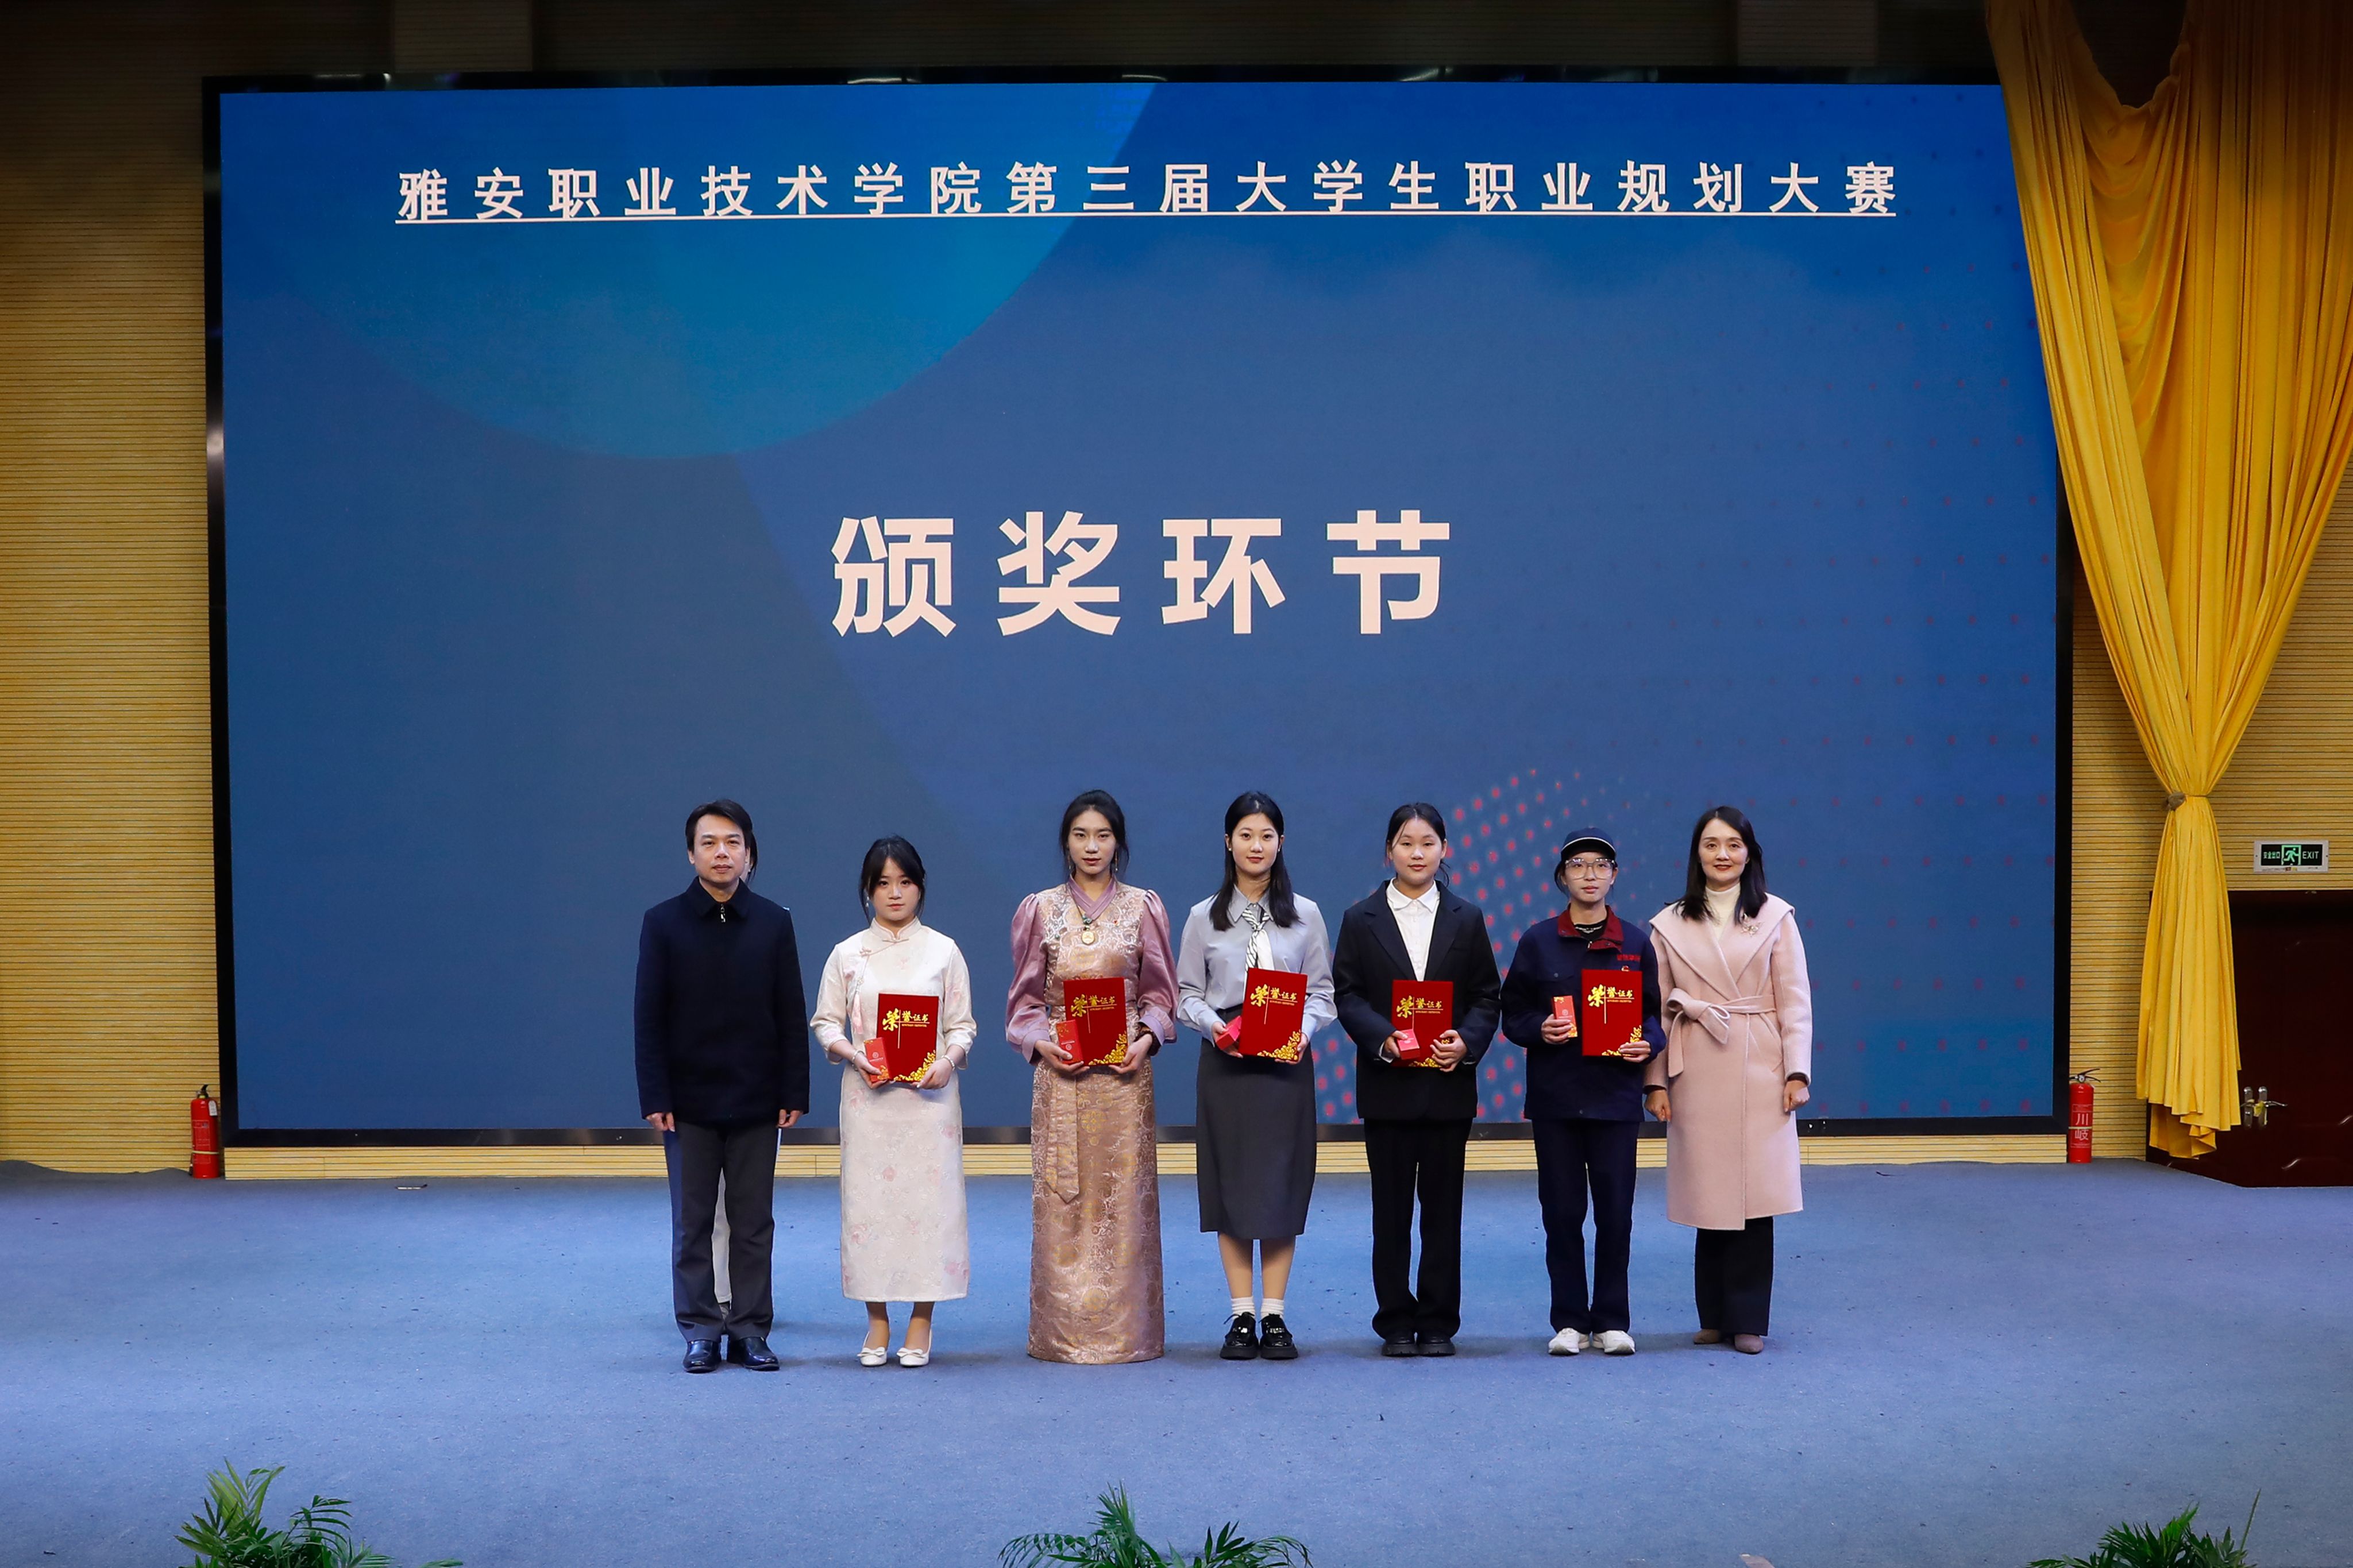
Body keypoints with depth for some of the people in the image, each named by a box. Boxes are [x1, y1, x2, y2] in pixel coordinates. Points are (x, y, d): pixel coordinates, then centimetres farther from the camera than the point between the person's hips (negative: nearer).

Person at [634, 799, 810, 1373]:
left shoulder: (773, 923, 2)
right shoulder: (664, 923, -1)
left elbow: (792, 1018, 3)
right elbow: (649, 1019, -2)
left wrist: (793, 1093, -2)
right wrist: (655, 1098, -8)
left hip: (756, 1100, 1)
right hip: (689, 1100, -1)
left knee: (753, 1223, 6)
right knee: (692, 1223, 6)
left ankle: (751, 1330, 14)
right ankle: (701, 1332, 14)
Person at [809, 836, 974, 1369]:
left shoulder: (944, 951, 5)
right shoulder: (847, 955, 7)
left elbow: (962, 1025, 5)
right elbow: (825, 1023, 8)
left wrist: (949, 1060, -14)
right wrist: (852, 1054, -11)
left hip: (928, 1094, -1)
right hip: (868, 1095, 1)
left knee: (928, 1197, -3)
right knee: (868, 1198, 0)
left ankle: (920, 1324, 7)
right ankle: (877, 1322, 10)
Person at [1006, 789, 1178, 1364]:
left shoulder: (1143, 908, 8)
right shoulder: (1039, 910, 9)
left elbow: (1160, 992, 8)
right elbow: (1025, 998, 8)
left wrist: (1145, 1040, -10)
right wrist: (1041, 1043, -9)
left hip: (1124, 1072, 0)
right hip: (1061, 1072, 0)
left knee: (1124, 1196, -2)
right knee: (1061, 1199, -2)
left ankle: (1123, 1329, 4)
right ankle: (1065, 1332, 3)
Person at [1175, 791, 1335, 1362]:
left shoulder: (1305, 915, 7)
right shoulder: (1205, 918, 6)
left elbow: (1322, 991, 6)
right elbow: (1187, 994, 5)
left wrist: (1302, 1030, -13)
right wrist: (1215, 1026, -14)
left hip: (1287, 1063, 0)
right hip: (1226, 1063, 0)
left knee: (1282, 1182, 0)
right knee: (1231, 1184, 0)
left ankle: (1275, 1317, 6)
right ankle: (1241, 1318, 5)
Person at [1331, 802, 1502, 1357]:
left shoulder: (1466, 920, 8)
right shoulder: (1360, 920, 5)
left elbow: (1486, 997, 6)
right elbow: (1346, 994, -1)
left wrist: (1466, 1042, -14)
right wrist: (1385, 1040, -17)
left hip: (1449, 1082, 1)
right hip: (1387, 1083, -1)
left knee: (1444, 1206, 4)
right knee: (1391, 1208, 4)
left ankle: (1438, 1323, 11)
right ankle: (1396, 1322, 11)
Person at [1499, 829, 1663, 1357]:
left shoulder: (1635, 941, 6)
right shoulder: (1538, 941, 4)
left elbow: (1653, 1012, 11)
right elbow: (1513, 1015, 6)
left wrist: (1647, 1044, -9)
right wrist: (1539, 1030, -13)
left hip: (1615, 1095, 0)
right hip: (1555, 1095, 0)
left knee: (1615, 1210, 0)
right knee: (1561, 1210, 2)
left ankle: (1612, 1320, 11)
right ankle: (1569, 1320, 12)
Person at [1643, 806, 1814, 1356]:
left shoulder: (1775, 917, 5)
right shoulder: (1670, 925, 7)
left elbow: (1794, 1001, 3)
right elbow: (1657, 1008, 5)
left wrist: (1797, 1072, -4)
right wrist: (1656, 1081, 0)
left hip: (1758, 1074, -1)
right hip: (1698, 1076, 1)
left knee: (1754, 1194, -3)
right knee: (1709, 1195, 3)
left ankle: (1748, 1320, 5)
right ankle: (1715, 1316, 14)